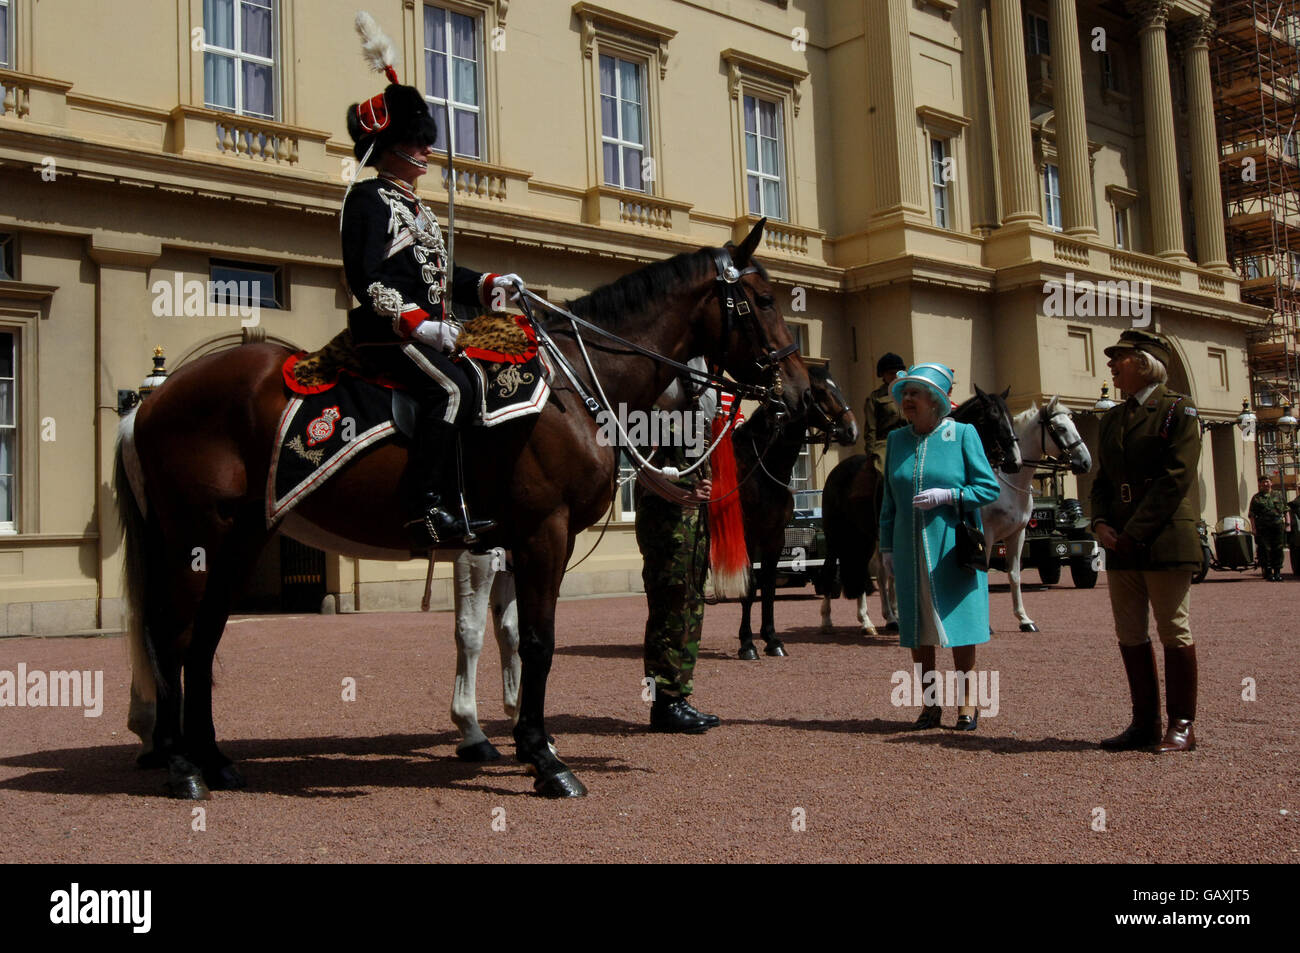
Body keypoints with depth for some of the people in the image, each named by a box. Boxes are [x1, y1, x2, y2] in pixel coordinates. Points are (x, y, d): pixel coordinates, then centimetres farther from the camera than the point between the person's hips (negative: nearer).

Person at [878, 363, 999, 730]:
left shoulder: (963, 434, -3)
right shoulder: (896, 440, 8)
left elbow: (989, 488, -5)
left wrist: (947, 496, -18)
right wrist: (886, 546, 9)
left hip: (954, 547, -4)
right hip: (910, 550, 4)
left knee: (959, 624, 2)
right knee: (916, 630, 7)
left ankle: (967, 704, 15)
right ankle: (930, 703, 19)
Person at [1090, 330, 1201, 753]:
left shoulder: (1178, 409, -4)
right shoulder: (1112, 419, 17)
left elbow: (1176, 478, -12)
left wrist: (1135, 532, -16)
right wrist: (1101, 523, -2)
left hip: (1165, 540, -7)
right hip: (1121, 545, 7)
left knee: (1174, 633, 0)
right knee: (1130, 636, 8)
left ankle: (1181, 726, 9)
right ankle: (1144, 723, 16)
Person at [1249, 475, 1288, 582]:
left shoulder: (1279, 496, 15)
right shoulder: (1256, 498, 8)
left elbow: (1286, 511, 16)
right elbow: (1252, 515, 4)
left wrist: (1287, 524, 6)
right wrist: (1253, 528, -5)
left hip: (1278, 526, 2)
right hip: (1263, 528, -2)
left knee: (1278, 550, 3)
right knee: (1265, 550, -4)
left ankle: (1277, 572, 12)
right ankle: (1268, 572, 4)